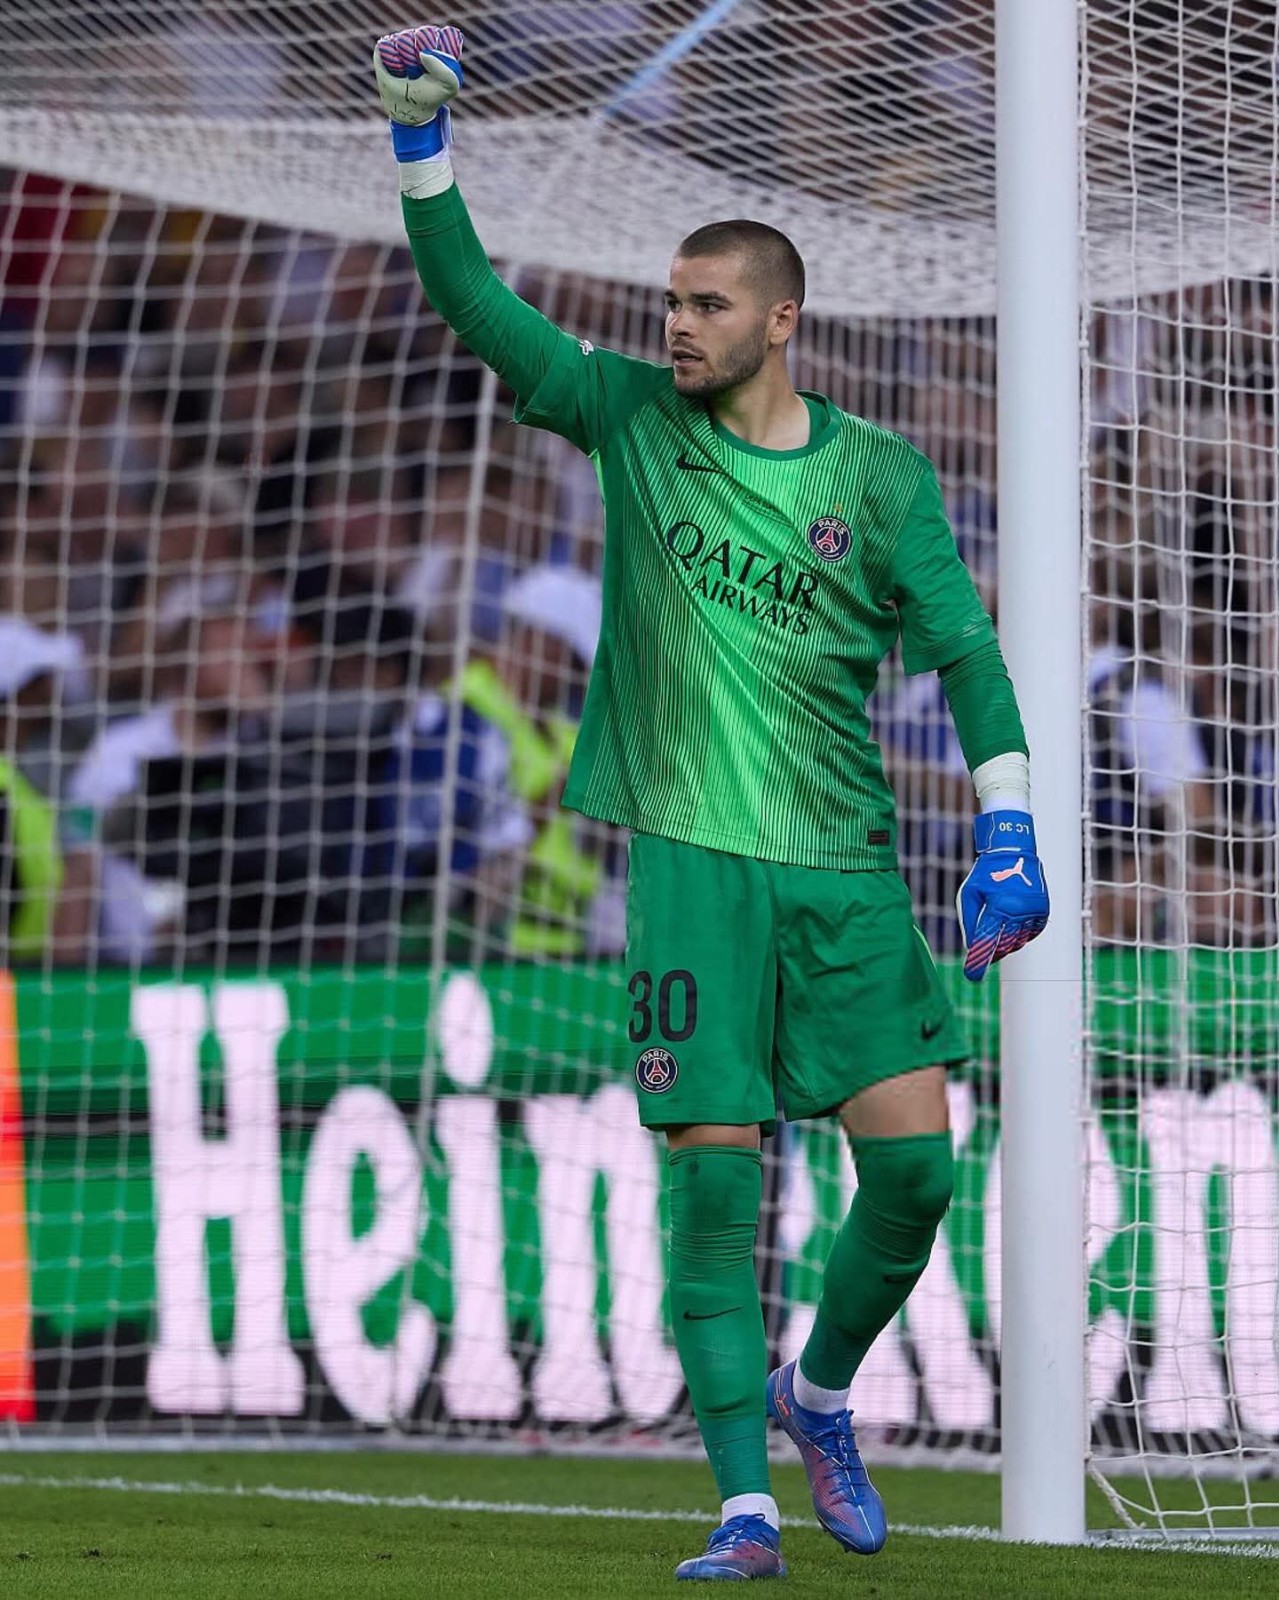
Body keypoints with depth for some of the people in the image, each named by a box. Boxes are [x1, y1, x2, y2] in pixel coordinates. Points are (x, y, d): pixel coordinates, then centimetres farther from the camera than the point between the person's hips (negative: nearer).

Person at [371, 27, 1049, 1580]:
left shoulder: (878, 474, 5)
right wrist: (418, 136, -11)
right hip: (692, 856, -1)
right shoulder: (631, 420, 5)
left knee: (912, 1160, -6)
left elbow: (962, 648, 3)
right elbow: (470, 300, 1)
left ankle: (819, 1392, 22)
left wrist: (1004, 829, -6)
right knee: (711, 1174, -7)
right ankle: (745, 1510, -4)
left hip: (847, 868, 1)